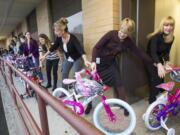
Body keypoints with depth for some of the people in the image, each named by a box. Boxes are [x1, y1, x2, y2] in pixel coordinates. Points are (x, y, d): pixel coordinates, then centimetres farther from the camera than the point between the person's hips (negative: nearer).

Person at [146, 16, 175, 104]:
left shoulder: (171, 38, -5)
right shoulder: (156, 36, -26)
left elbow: (166, 52, -2)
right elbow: (153, 52, -37)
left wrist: (167, 63, -18)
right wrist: (159, 65, -50)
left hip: (159, 59, 6)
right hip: (150, 60, -6)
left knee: (161, 79, 8)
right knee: (155, 79, -12)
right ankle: (153, 101, 3)